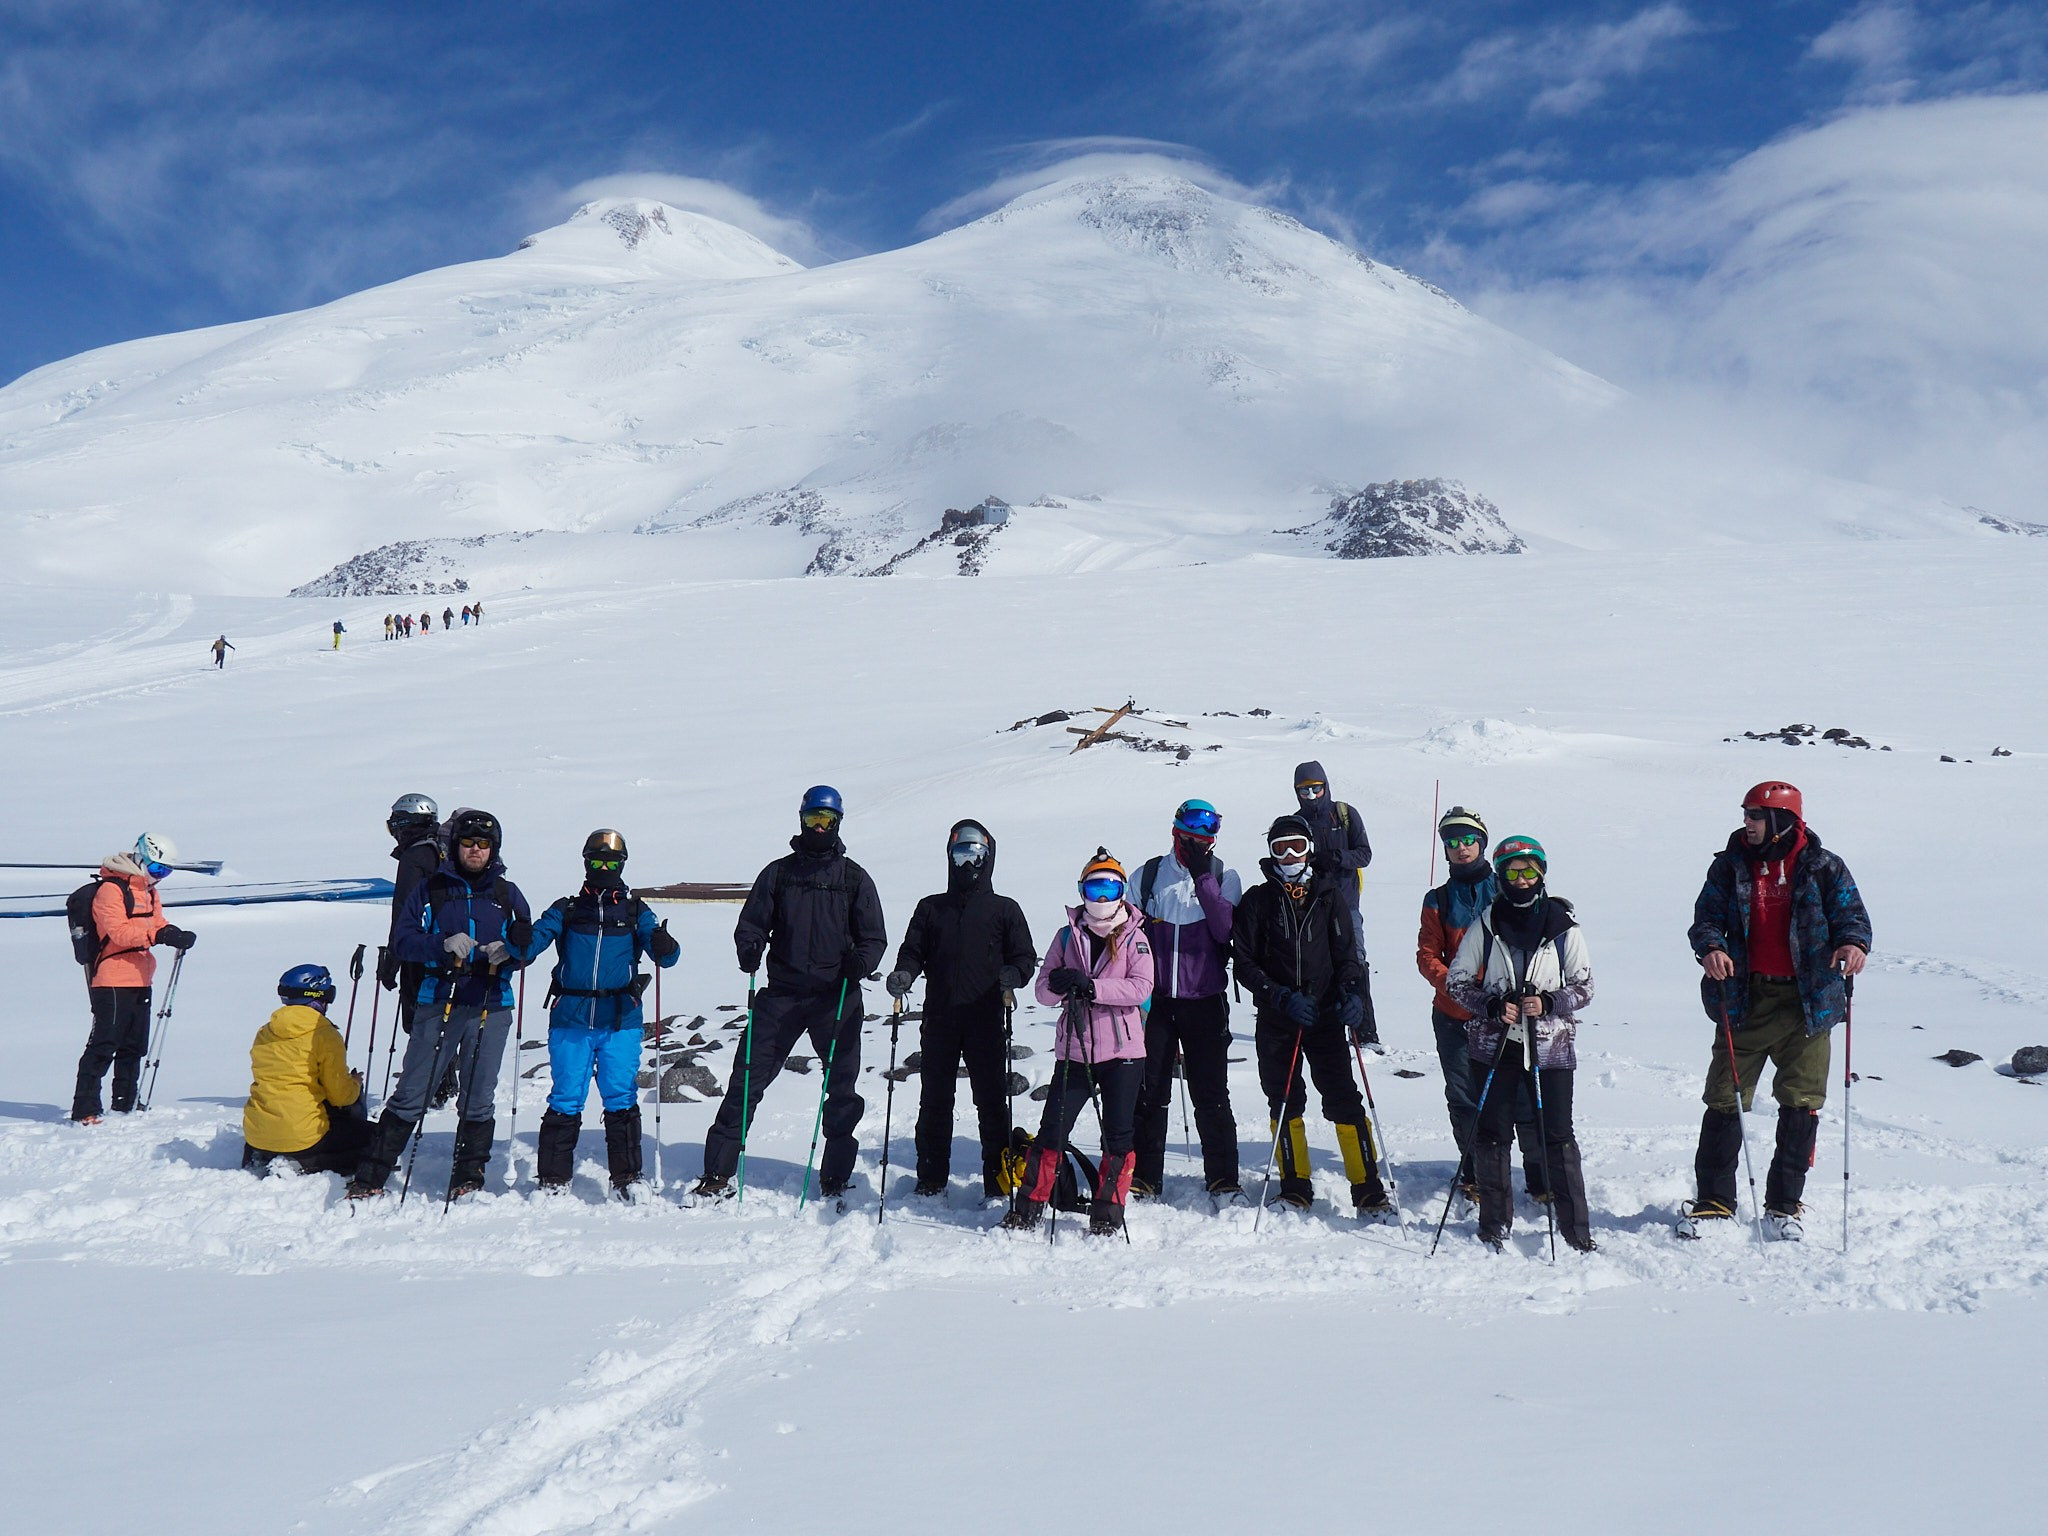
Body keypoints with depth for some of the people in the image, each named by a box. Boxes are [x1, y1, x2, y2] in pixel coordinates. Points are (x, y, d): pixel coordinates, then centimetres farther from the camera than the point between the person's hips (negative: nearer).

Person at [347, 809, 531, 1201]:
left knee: (478, 1099, 5)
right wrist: (443, 945, -16)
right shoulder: (431, 889, 6)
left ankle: (468, 1177, 15)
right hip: (438, 1003, -2)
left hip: (491, 1007, 2)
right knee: (410, 1095, -2)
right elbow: (401, 939, 0)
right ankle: (370, 1178, 2)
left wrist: (507, 951, -9)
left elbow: (527, 945, 13)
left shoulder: (507, 894, 12)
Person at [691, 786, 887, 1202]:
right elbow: (752, 924, 10)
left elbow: (874, 937, 8)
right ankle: (717, 1173, 1)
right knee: (747, 1078, -4)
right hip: (782, 993, 0)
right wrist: (749, 950, -12)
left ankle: (835, 1181, 13)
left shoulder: (854, 878, 8)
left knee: (842, 1088, 2)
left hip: (836, 996, 0)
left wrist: (861, 960, -14)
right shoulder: (779, 873, 10)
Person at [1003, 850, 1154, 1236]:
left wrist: (1092, 986, -22)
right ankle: (1028, 1208, 9)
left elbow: (1141, 987, -12)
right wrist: (1057, 985, -19)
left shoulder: (1134, 938, 3)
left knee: (1119, 1135, 2)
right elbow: (1043, 990, 5)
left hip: (1122, 1049, -1)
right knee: (1053, 1129, 0)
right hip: (1074, 1051, 1)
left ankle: (1107, 1214, 12)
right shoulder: (1067, 936, 10)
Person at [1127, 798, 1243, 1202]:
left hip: (1206, 1002, -1)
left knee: (1211, 1094, 1)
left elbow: (1227, 930, -13)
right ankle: (1144, 1178, 15)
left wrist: (1202, 877, -17)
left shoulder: (1223, 876, 2)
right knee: (1149, 1093, 6)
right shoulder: (1147, 876, 4)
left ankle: (1223, 1179, 9)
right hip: (1155, 1001, 1)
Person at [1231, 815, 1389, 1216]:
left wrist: (1349, 992, -13)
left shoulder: (1329, 896, 7)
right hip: (1275, 1021, 1)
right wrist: (1282, 997, -12)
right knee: (1284, 1103, 5)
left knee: (1344, 1100, -6)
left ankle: (1368, 1189, -3)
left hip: (1326, 1016, 0)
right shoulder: (1257, 901, 5)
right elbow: (1244, 962, 1)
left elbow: (1346, 952, 7)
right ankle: (1296, 1187, 16)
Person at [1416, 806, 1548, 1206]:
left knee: (1523, 1096, -6)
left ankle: (1540, 1176, 3)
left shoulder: (1503, 890, 6)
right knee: (1464, 1099, 7)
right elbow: (1427, 955, 6)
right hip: (1454, 1015, 2)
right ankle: (1474, 1173, 21)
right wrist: (1450, 982, -13)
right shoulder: (1438, 900, 11)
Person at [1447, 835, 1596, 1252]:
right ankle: (1495, 1224, 16)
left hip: (1551, 1044, -1)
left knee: (1557, 1135, -2)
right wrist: (1491, 1007, -10)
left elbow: (1585, 986, 4)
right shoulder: (1485, 924, 2)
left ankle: (1576, 1228, 7)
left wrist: (1548, 1003, -14)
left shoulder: (1563, 925, 0)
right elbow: (1458, 981, 6)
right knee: (1492, 1132, 3)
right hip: (1495, 1043, 1)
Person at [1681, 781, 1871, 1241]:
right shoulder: (1731, 866, 5)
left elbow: (1850, 913, -2)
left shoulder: (1823, 868, 1)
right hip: (1744, 1000, 1)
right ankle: (1714, 1200, 12)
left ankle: (1784, 1203, 17)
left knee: (1801, 1104, 3)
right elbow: (1707, 916, 3)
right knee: (1725, 1100, 0)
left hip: (1807, 1001, -1)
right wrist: (1710, 947, -19)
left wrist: (1854, 943, -25)